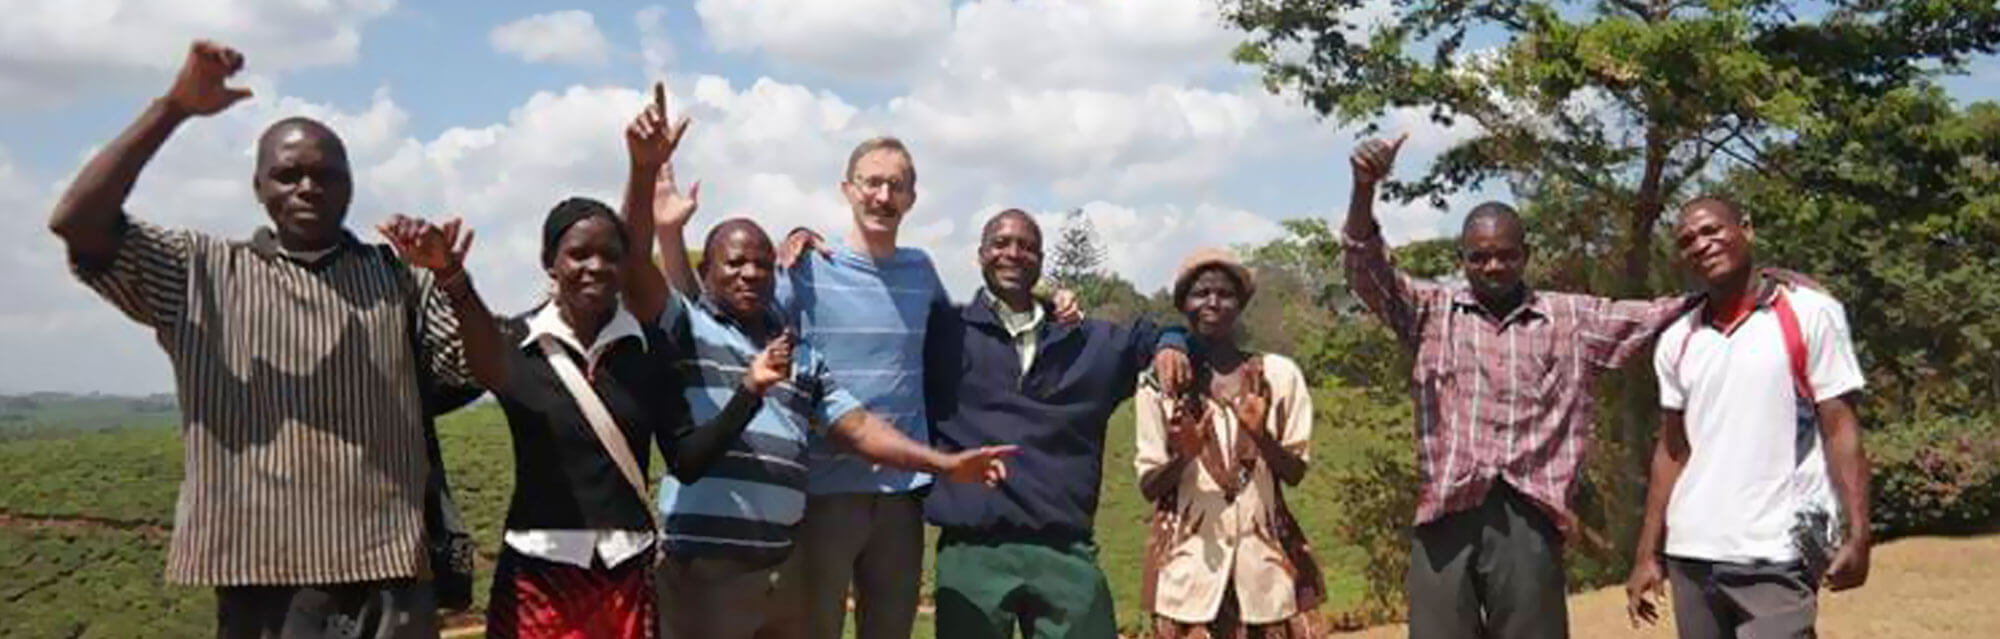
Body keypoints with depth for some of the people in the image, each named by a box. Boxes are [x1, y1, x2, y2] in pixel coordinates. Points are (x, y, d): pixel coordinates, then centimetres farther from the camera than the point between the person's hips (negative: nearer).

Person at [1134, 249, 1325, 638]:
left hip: (1266, 558, 1)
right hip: (1189, 562, -1)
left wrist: (1261, 435, -16)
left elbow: (1295, 472, 3)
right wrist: (1183, 456, -19)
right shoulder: (1159, 383, 1)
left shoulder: (1279, 373, 3)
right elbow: (1148, 485, 2)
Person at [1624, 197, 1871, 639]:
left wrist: (1857, 535, -12)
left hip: (1776, 556, -4)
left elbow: (1840, 430, -3)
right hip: (1689, 555, 5)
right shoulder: (1676, 341, 10)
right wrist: (1647, 554, 10)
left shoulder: (1811, 315, -2)